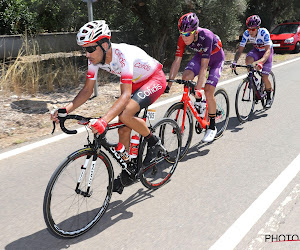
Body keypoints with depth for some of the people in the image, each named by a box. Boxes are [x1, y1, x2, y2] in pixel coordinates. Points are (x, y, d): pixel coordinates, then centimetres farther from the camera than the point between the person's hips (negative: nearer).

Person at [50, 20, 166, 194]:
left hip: (155, 79, -7)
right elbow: (87, 91, -9)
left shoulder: (123, 55, -36)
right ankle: (127, 172, 20)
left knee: (125, 115, -30)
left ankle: (154, 142, -4)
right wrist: (65, 110, -24)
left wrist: (104, 120, -55)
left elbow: (126, 94, -43)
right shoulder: (95, 58, -14)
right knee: (123, 130, 2)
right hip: (136, 83, 8)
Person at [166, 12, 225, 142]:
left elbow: (204, 65, -41)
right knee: (186, 77, -24)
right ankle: (198, 101, 5)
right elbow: (177, 61, -22)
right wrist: (168, 84, -27)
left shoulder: (206, 36, -38)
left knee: (208, 92, -16)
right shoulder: (183, 38, -23)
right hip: (200, 55, 5)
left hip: (216, 58, -5)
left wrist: (198, 88, -46)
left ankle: (212, 127, 0)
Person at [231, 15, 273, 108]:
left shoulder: (264, 33, -34)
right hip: (256, 50, 3)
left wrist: (261, 62, -58)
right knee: (248, 59, -32)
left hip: (266, 52, -3)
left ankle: (269, 98, 13)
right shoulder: (246, 34, -23)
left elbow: (268, 50, -41)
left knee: (264, 77, -13)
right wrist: (234, 61, -39)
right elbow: (240, 49, -22)